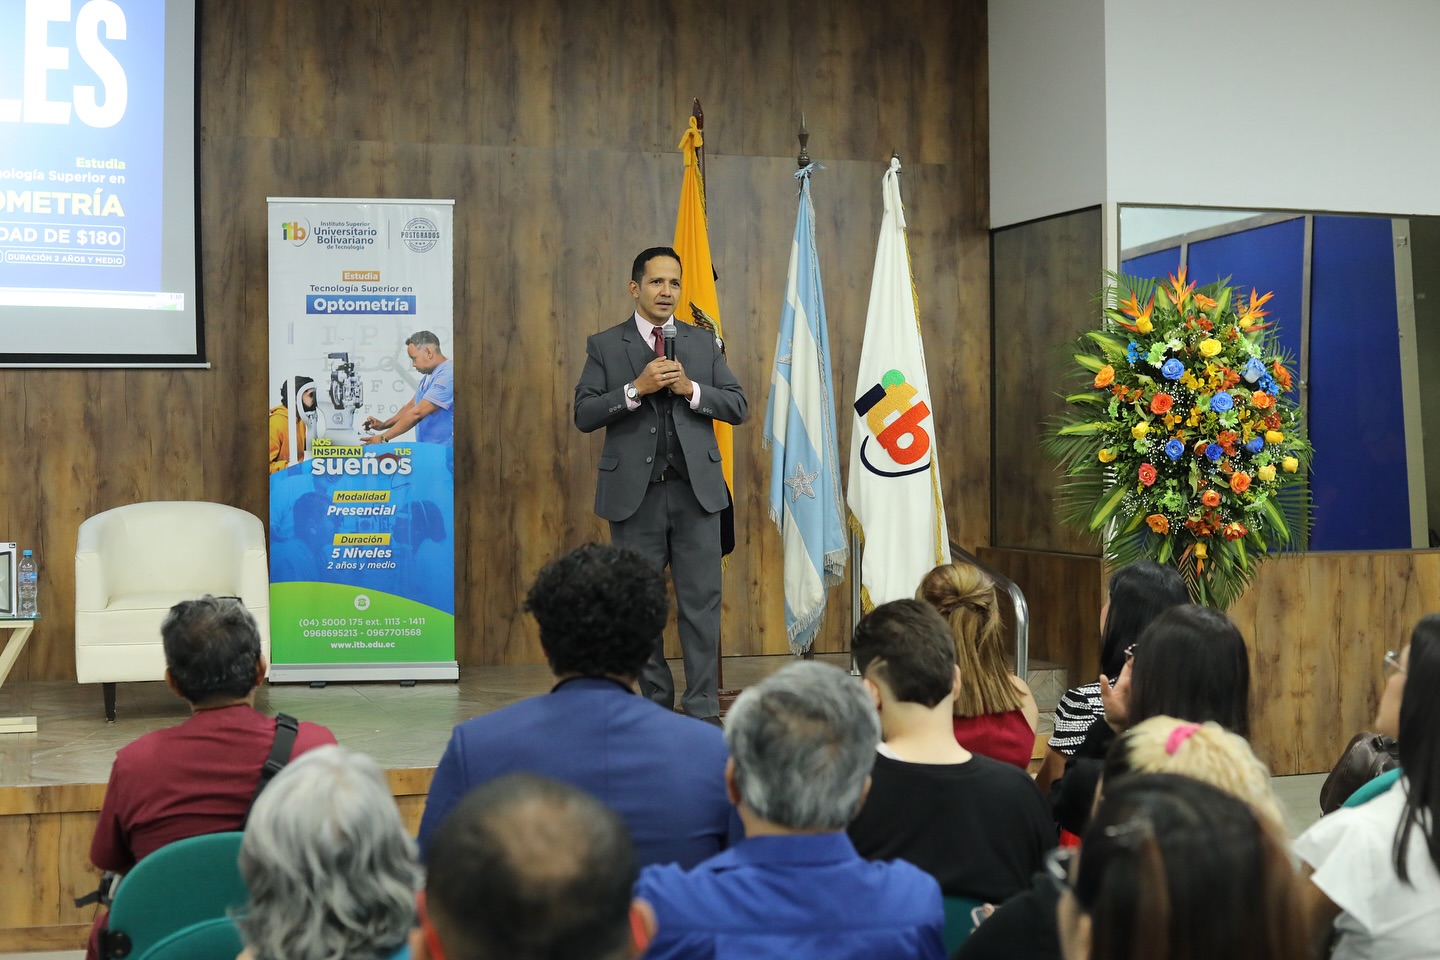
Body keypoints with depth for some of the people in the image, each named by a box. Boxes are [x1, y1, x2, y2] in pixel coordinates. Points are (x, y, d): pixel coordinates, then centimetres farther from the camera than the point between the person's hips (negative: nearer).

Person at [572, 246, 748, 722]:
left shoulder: (703, 343, 11)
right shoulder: (605, 346, 5)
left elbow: (738, 406, 7)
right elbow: (584, 414, -3)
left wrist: (691, 390, -10)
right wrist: (636, 389, -15)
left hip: (695, 490, 1)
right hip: (634, 492, -1)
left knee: (702, 601, -2)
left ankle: (702, 708, 3)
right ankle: (655, 704, 17)